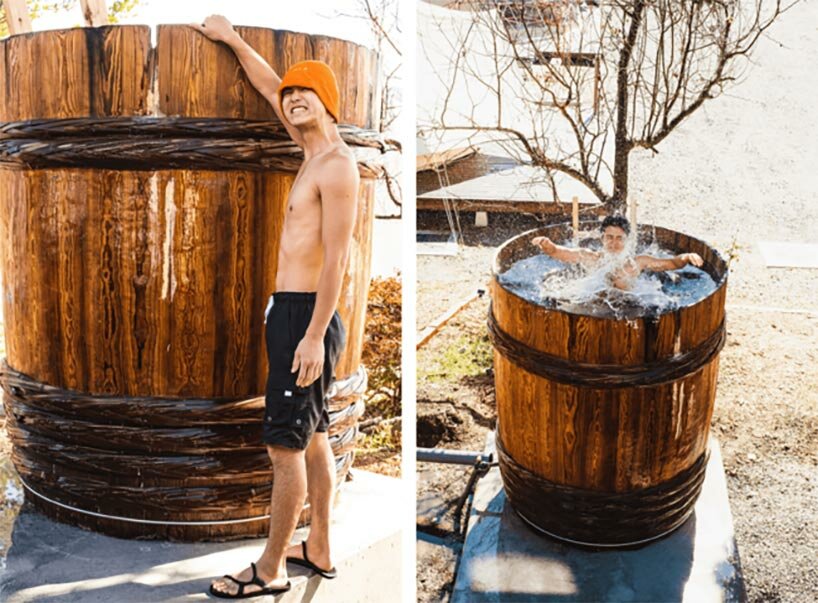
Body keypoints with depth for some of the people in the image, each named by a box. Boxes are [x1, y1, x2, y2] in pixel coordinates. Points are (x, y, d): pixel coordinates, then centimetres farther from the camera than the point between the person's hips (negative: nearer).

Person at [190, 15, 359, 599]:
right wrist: (233, 39, 32)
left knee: (285, 445, -3)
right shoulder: (315, 151, 14)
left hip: (304, 316, -10)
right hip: (292, 313, 10)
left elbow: (336, 259, -20)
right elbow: (271, 89, 29)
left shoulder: (337, 164, -14)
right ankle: (319, 550, 27)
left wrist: (314, 336, -24)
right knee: (313, 438, 15)